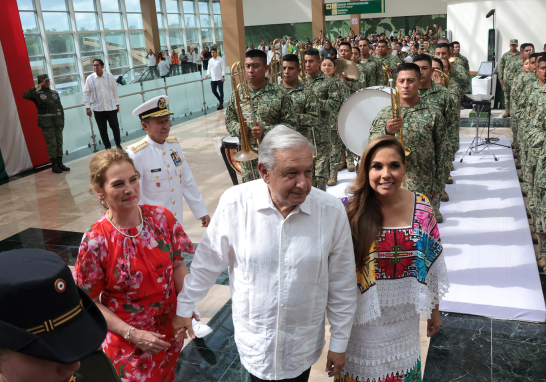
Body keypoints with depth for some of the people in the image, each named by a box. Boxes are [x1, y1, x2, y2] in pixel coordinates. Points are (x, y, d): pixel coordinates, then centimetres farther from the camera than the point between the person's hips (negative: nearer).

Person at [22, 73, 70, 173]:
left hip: (57, 123, 4)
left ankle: (60, 163, 16)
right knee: (51, 144, -2)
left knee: (59, 143, 7)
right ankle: (54, 165, 6)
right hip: (46, 124, -4)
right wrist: (36, 87, -19)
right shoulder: (37, 94, -1)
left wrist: (62, 121, 11)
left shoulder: (55, 93, 11)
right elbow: (25, 95, -20)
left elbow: (60, 108, 13)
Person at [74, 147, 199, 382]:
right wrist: (132, 334, -17)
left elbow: (178, 265, -2)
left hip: (170, 331, 4)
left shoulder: (162, 218, -13)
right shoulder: (95, 241, -22)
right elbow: (90, 302, -12)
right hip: (127, 344, -3)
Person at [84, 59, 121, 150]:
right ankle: (107, 147, 18)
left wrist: (117, 104, 5)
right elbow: (86, 93, 1)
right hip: (98, 109, 0)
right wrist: (87, 107, -3)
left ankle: (118, 144, 23)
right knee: (102, 129, 6)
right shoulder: (89, 79, -2)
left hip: (111, 107, 0)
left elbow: (115, 91, 6)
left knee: (115, 126, 5)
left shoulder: (110, 76, 0)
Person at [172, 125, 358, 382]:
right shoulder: (235, 204, -18)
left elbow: (342, 284, -5)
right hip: (254, 341, 0)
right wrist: (184, 308, 6)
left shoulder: (332, 211, -15)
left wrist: (339, 343, 2)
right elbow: (208, 263, -3)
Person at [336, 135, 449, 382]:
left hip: (404, 316, 3)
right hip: (362, 316, -2)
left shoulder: (421, 208, -10)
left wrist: (434, 310, 8)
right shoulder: (349, 208, -18)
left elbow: (430, 265, 1)